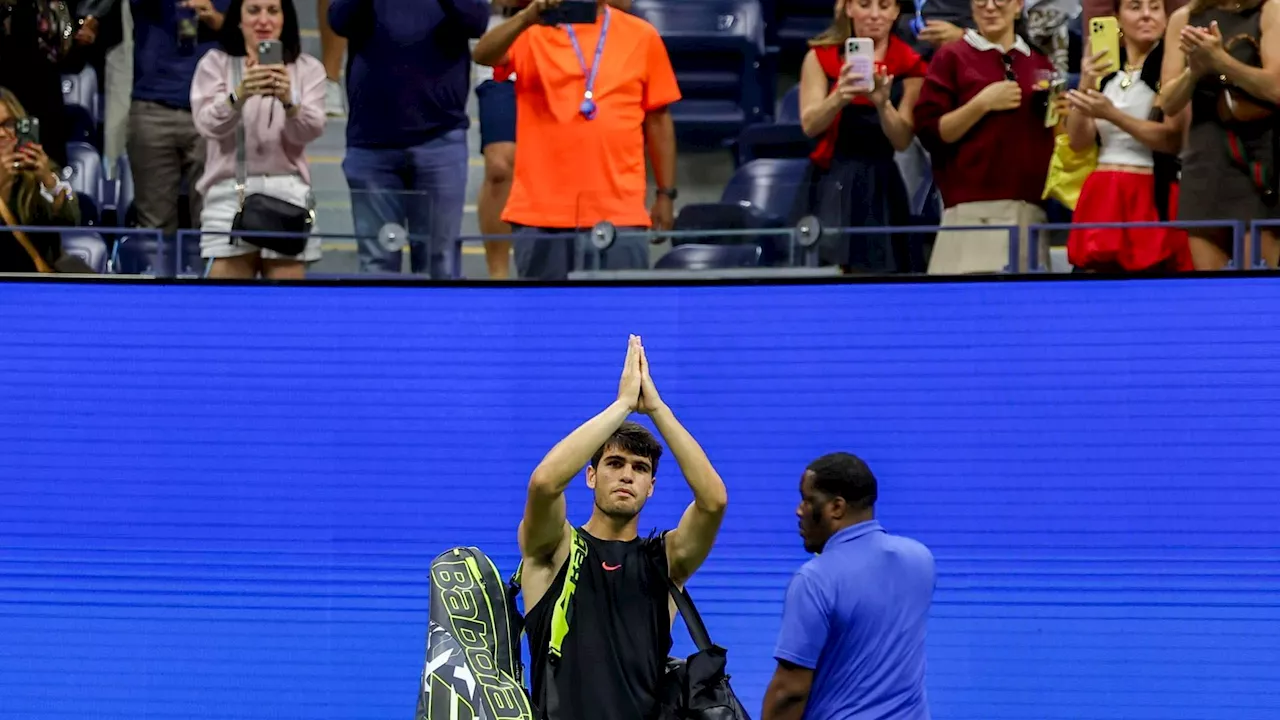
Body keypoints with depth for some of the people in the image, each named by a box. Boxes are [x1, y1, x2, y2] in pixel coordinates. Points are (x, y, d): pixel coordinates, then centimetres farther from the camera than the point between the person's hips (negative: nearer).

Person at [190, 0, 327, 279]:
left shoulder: (307, 68, 10)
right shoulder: (216, 63, 7)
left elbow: (310, 131, -7)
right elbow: (209, 124, -10)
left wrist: (288, 101, -29)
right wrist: (240, 95, -31)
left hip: (288, 194, 1)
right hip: (230, 195, -1)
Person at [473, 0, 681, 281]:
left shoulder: (641, 36, 7)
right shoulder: (531, 33, 4)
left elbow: (658, 119, 11)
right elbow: (482, 55, -16)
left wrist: (666, 194, 9)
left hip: (619, 213, 0)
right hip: (541, 211, 0)